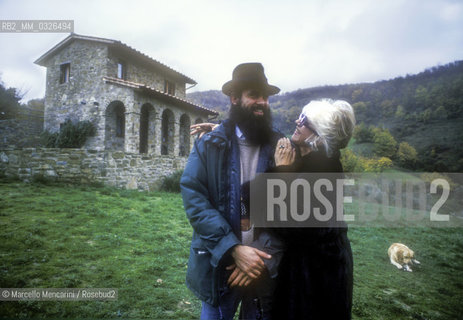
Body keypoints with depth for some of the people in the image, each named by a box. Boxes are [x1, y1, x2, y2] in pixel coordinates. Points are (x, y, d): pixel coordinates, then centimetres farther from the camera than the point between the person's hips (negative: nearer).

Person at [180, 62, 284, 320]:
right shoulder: (209, 145, -4)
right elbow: (194, 199, -13)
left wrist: (266, 257, -17)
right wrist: (234, 250, -21)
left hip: (266, 266, 2)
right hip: (219, 263, -1)